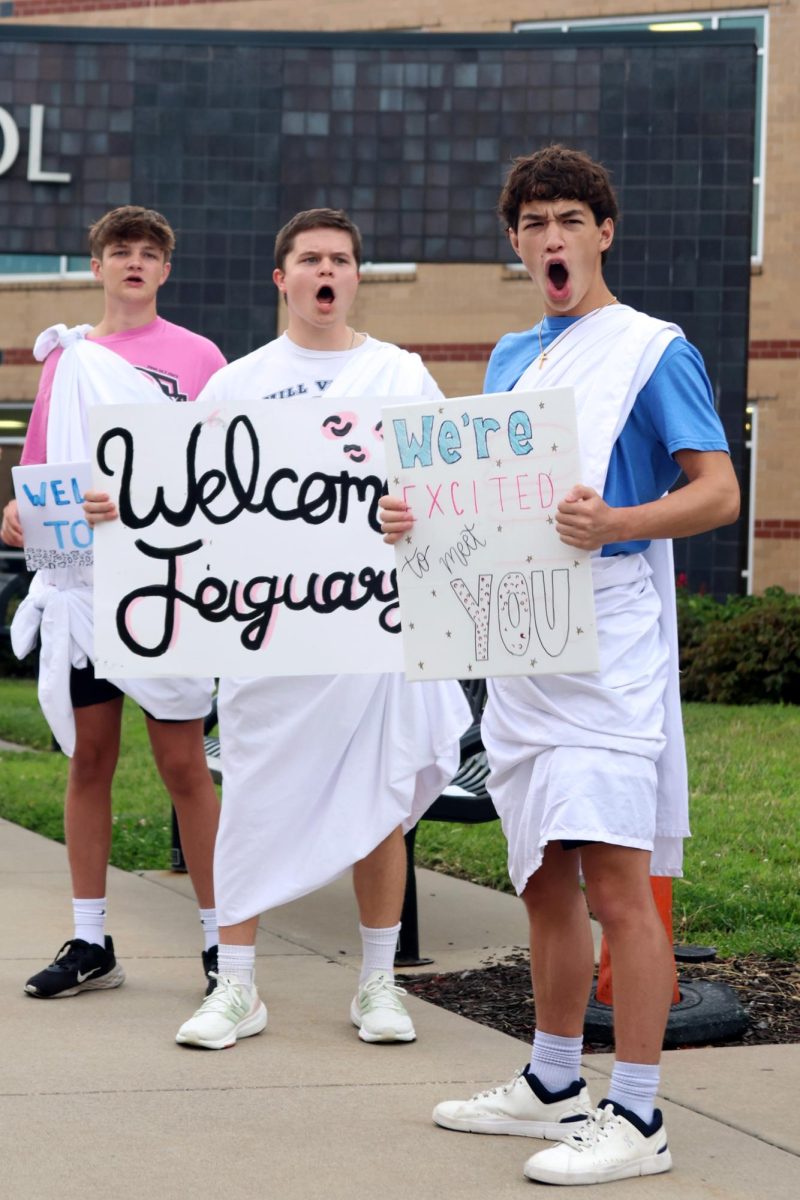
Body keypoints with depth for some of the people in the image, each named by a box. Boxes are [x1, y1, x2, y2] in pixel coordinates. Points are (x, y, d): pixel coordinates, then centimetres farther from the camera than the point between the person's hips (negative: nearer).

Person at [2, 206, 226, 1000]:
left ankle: (220, 941, 5)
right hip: (77, 580, 4)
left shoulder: (195, 358, 3)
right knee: (88, 759, 7)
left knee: (183, 763, -3)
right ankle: (89, 943, 14)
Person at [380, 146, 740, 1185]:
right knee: (546, 882, 14)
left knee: (616, 879, -11)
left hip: (612, 645, -7)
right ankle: (554, 1083, 26)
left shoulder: (653, 350, -4)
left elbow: (718, 491, -9)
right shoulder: (510, 358, 17)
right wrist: (420, 518, 2)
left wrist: (615, 523, -25)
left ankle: (636, 1119, -7)